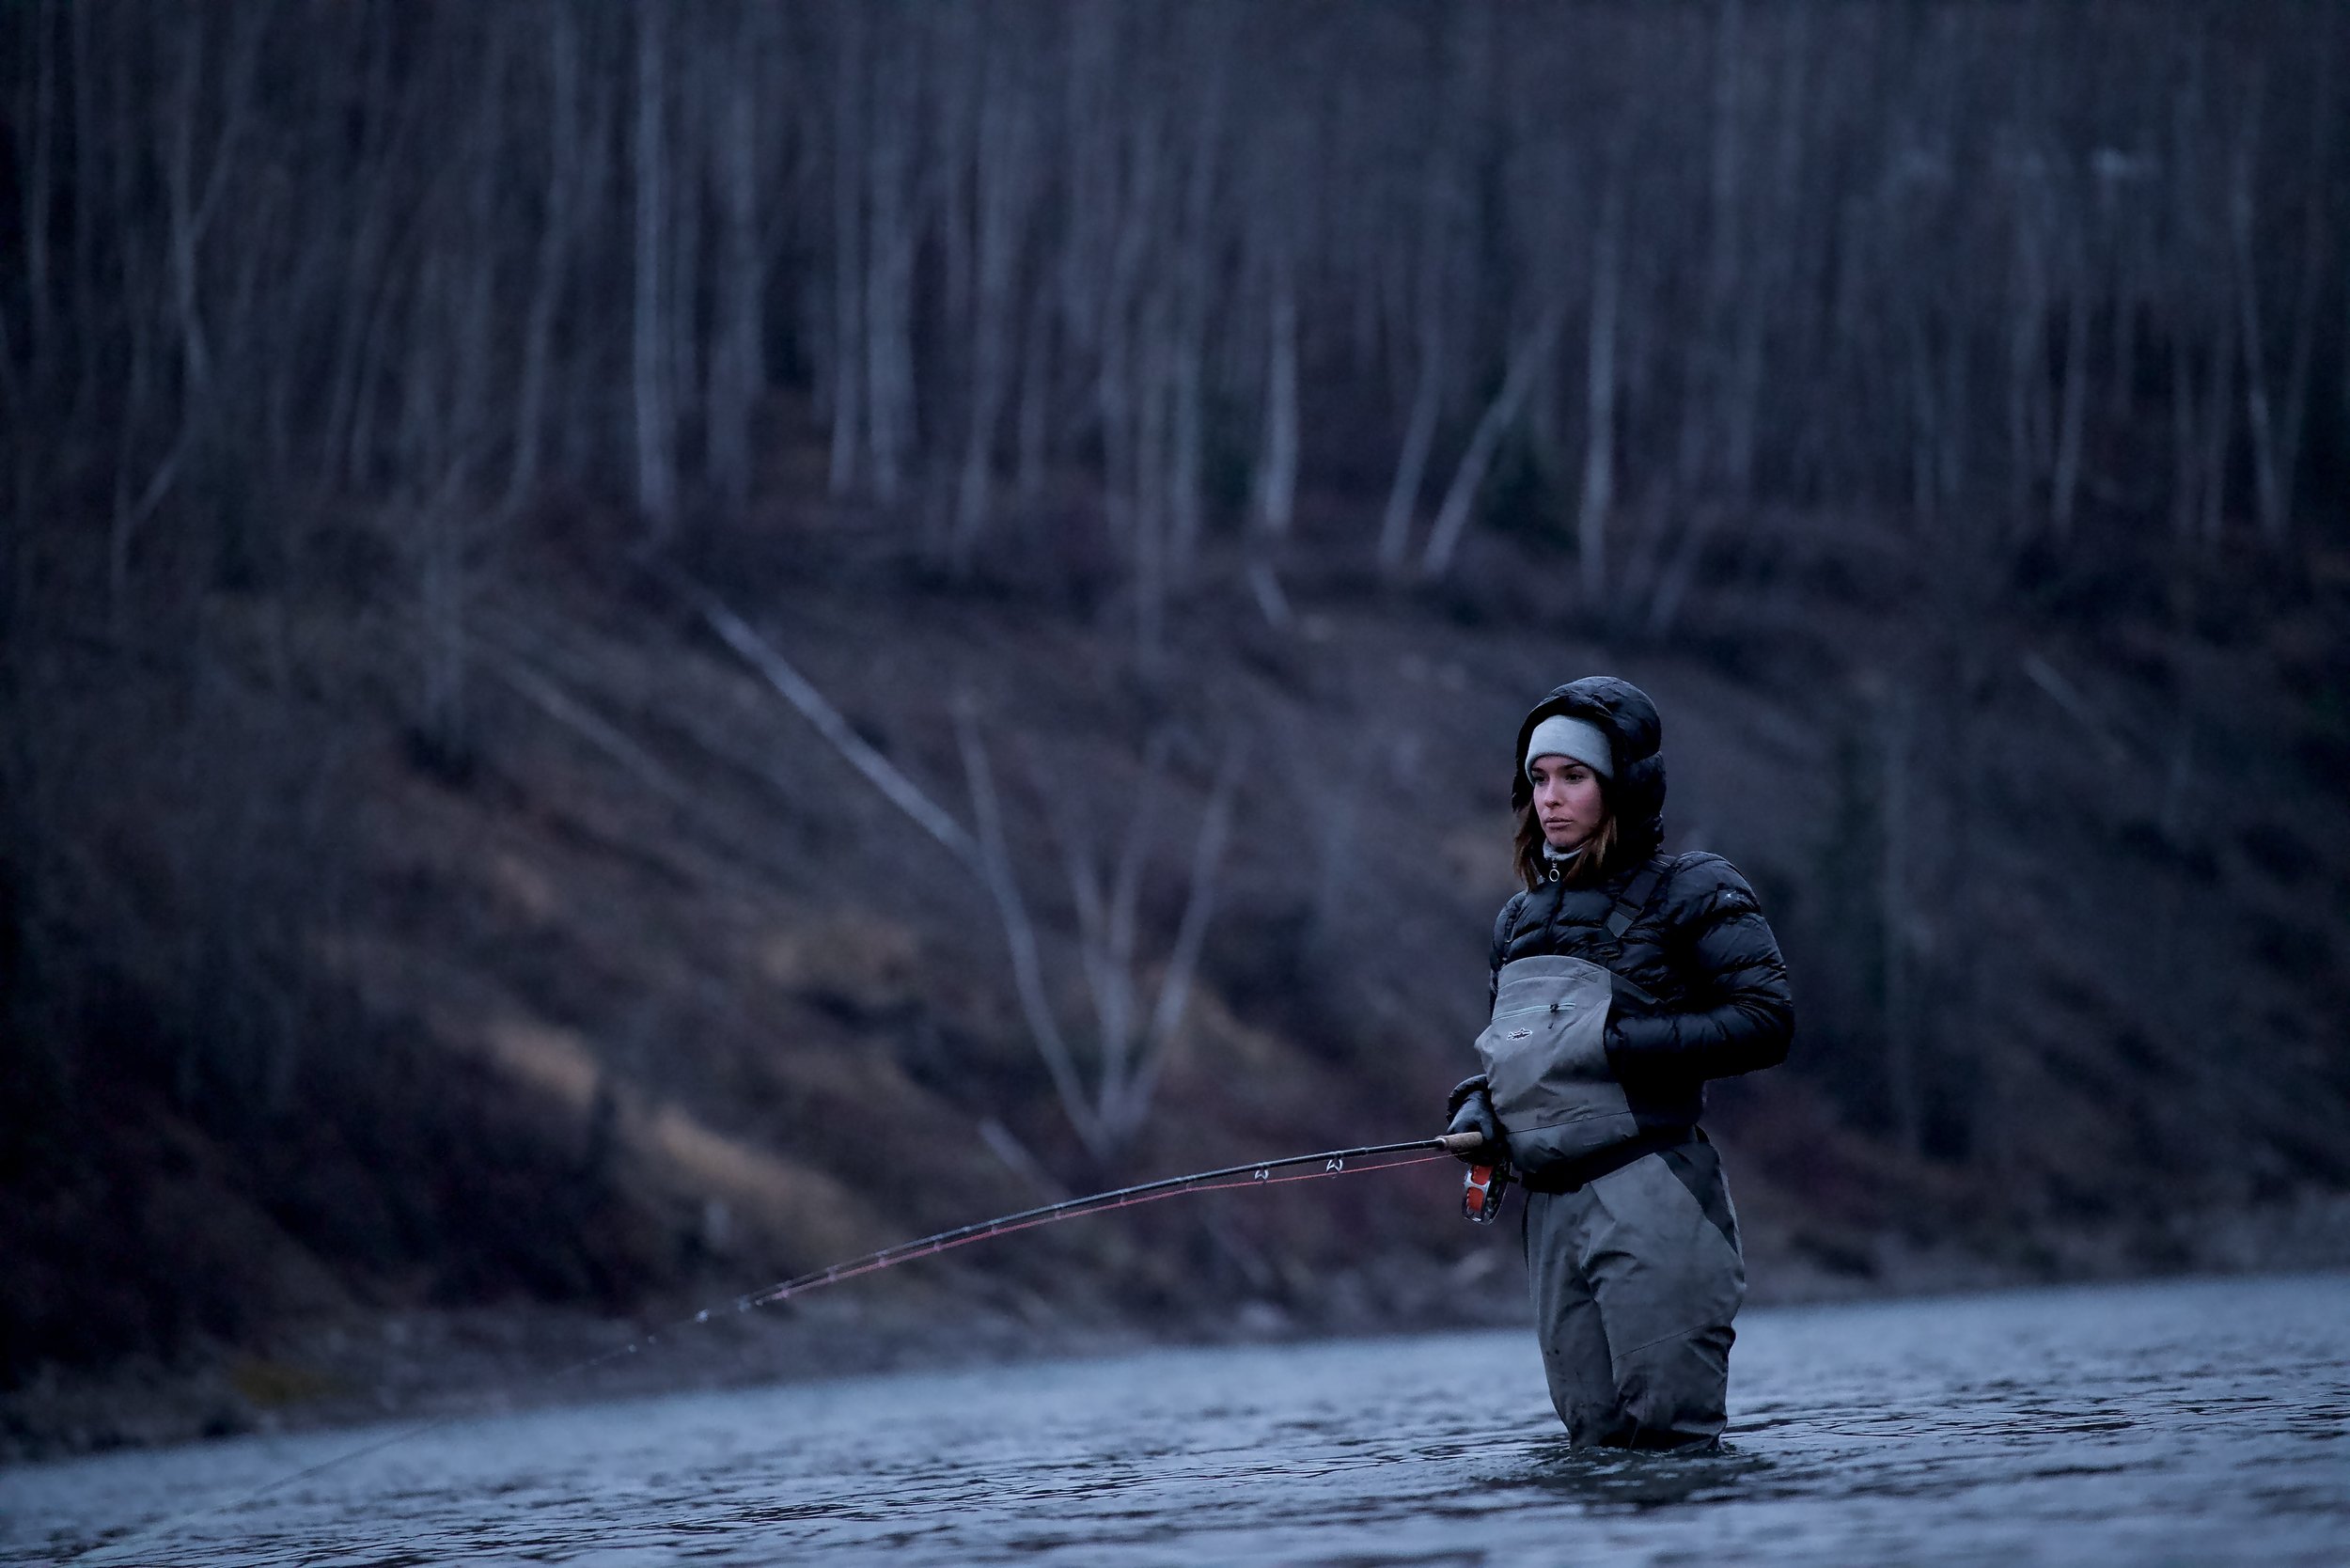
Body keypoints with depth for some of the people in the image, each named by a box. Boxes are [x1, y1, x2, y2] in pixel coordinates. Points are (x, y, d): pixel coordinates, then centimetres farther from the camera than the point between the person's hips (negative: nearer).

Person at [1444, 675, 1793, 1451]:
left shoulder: (1691, 894, -1)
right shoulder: (1521, 919, 19)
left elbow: (1766, 1020, -9)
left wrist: (1627, 1040, -15)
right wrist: (1476, 1105, 7)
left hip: (1651, 1184, -6)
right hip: (1551, 1203, 6)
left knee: (1667, 1425, -13)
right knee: (1596, 1436, 4)